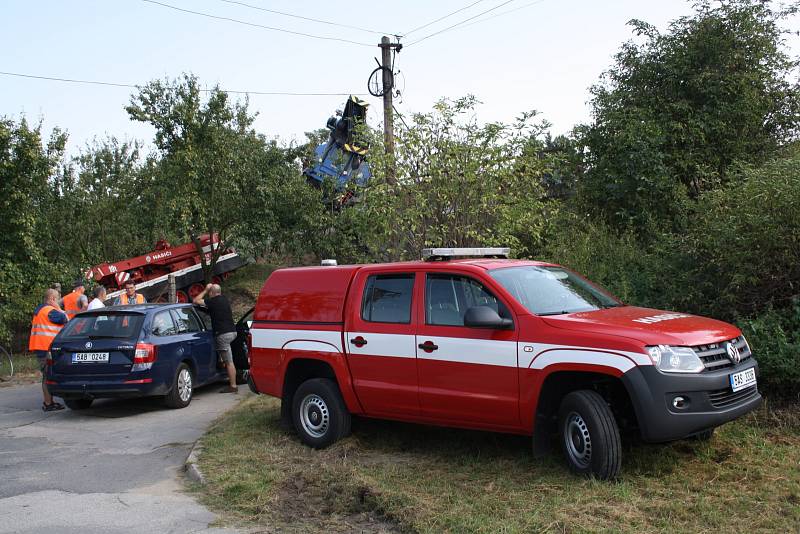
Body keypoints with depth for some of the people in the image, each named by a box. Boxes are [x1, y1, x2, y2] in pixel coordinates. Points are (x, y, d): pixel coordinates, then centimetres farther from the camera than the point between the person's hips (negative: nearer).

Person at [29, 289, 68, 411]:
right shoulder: (50, 311, -14)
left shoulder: (39, 310, 19)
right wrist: (58, 308, -3)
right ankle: (48, 404, -5)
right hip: (47, 347, -10)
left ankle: (48, 401, 23)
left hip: (38, 346, 10)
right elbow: (65, 320, -14)